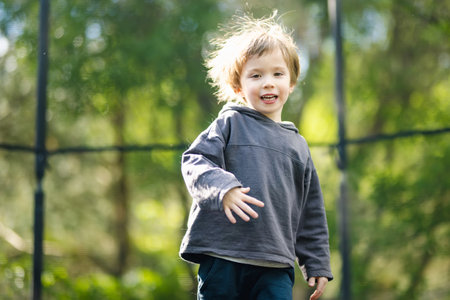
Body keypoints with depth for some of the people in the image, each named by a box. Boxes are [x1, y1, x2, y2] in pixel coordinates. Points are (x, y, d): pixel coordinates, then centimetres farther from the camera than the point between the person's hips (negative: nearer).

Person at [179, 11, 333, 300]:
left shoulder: (298, 145, 18)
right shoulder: (230, 124, 7)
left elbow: (312, 213, 21)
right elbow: (195, 161, -7)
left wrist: (317, 264, 19)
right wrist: (223, 188, -25)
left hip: (276, 267, 3)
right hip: (222, 257, -2)